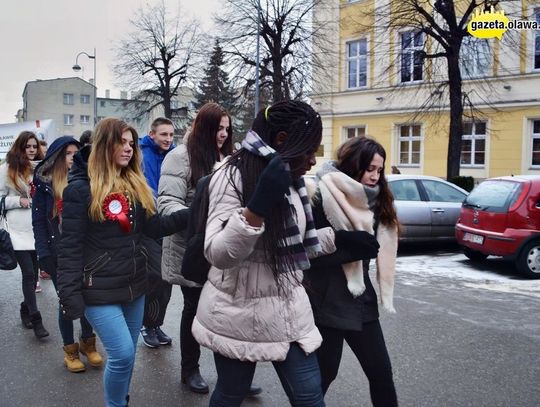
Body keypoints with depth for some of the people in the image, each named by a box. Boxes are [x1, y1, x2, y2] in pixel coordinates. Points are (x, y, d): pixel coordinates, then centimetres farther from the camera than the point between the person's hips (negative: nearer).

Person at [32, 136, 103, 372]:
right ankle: (70, 349, 23)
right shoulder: (44, 184, -2)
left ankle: (88, 343, 27)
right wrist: (44, 255, -13)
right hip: (59, 255, -2)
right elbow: (38, 222, -5)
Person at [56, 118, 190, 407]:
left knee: (127, 355, 15)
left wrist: (191, 214, -10)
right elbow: (70, 245, -13)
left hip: (134, 284, 6)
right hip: (100, 289, -6)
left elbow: (153, 227, 4)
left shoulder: (135, 184, 9)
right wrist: (70, 294, -16)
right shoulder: (80, 188, -10)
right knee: (122, 355, -8)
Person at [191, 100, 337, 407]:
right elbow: (219, 254, -24)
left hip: (290, 310, 6)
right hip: (240, 314, -6)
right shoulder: (232, 177, -15)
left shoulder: (292, 181, 8)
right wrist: (258, 207, -36)